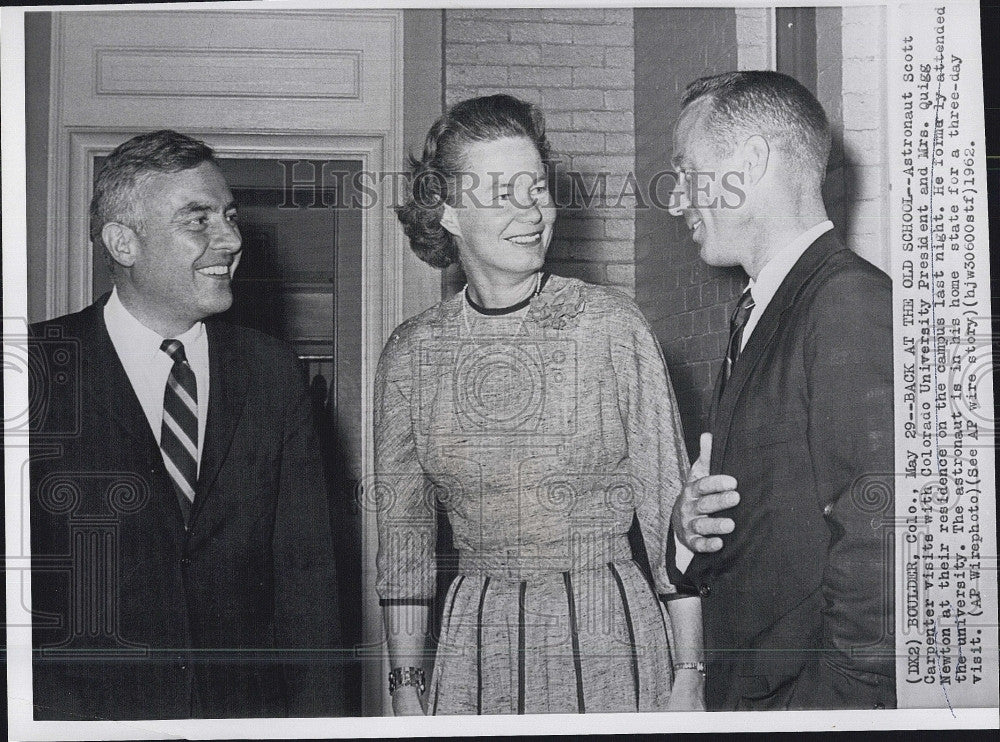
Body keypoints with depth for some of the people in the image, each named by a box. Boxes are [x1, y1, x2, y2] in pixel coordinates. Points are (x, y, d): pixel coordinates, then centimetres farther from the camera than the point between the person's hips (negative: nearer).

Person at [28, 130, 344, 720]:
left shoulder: (274, 372, 4)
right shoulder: (38, 369, -5)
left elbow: (306, 571, 3)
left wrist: (315, 718, -4)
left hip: (249, 706, 3)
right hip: (79, 709, -2)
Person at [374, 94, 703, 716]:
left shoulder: (614, 325, -6)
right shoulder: (411, 353, 1)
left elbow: (667, 507, -4)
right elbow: (403, 535, 7)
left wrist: (689, 676, -6)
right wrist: (406, 687, 4)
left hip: (608, 637, -2)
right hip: (475, 641, 2)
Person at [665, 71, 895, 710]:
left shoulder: (854, 304, -18)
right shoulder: (758, 315, 13)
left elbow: (874, 544, -23)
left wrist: (848, 695, -20)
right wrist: (689, 530, -1)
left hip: (820, 693, -8)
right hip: (742, 687, 9)